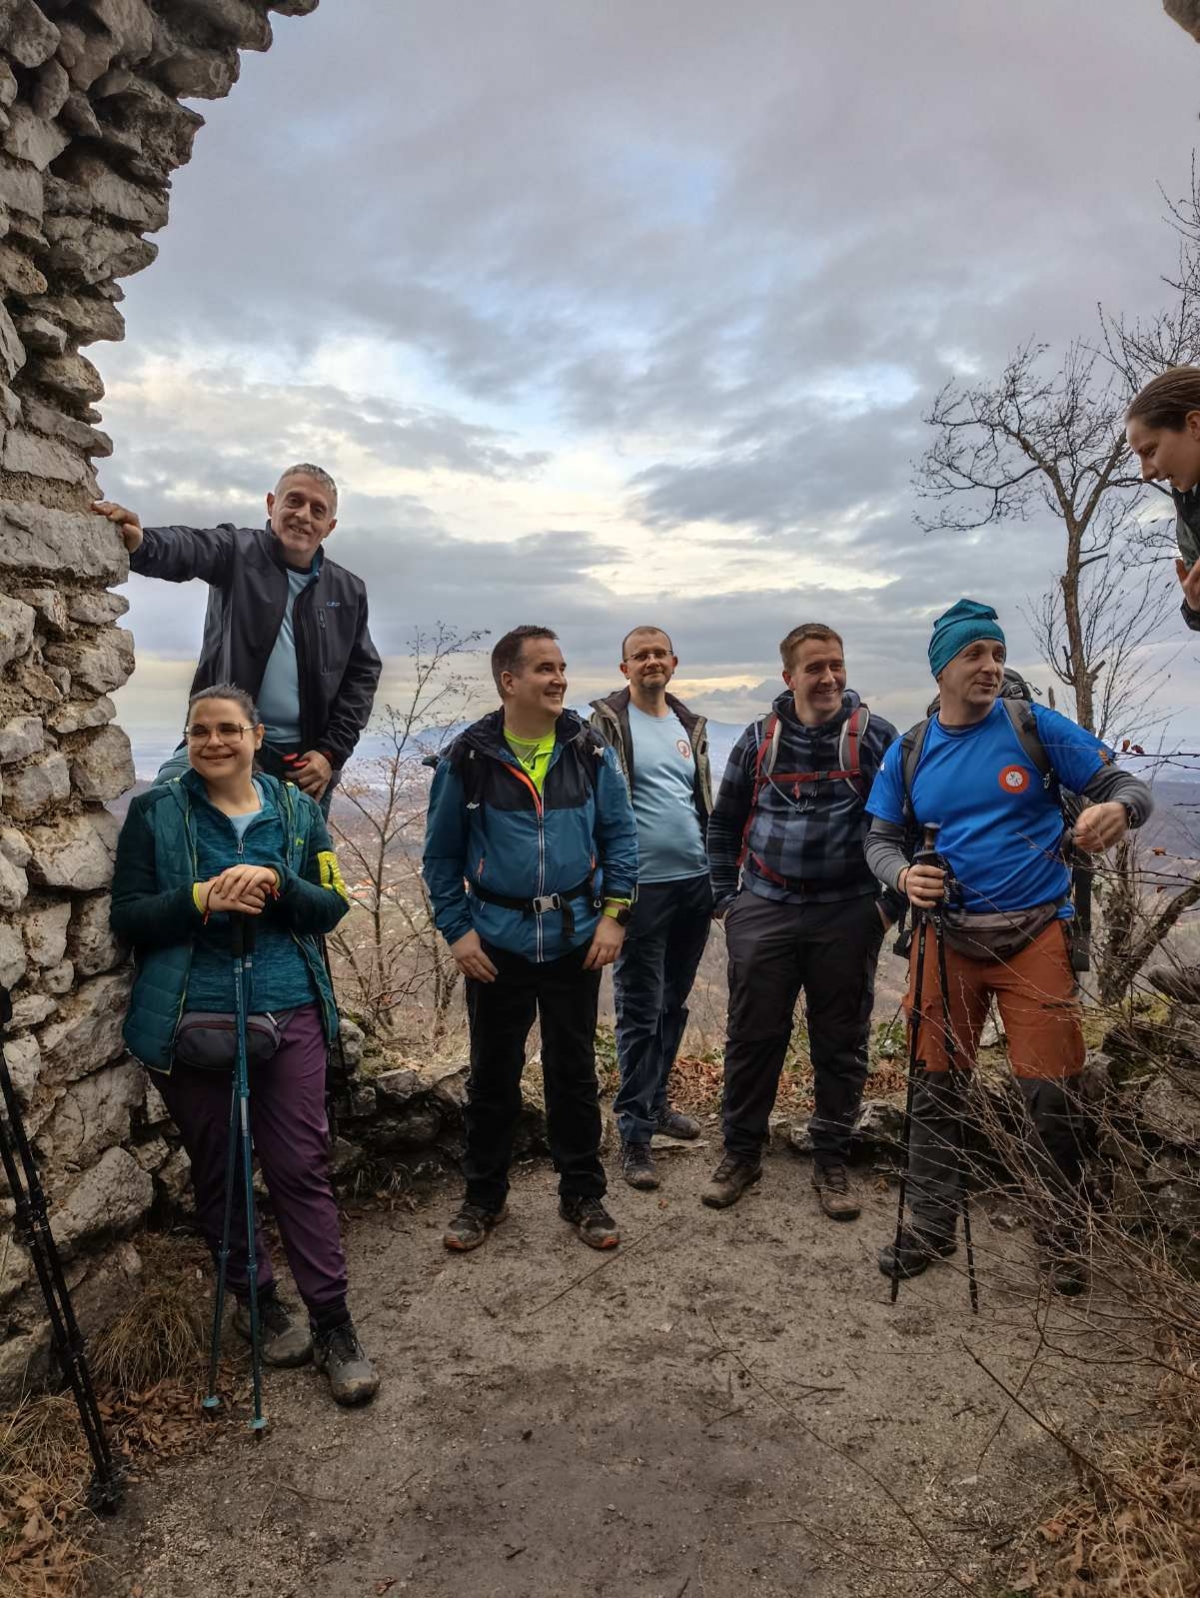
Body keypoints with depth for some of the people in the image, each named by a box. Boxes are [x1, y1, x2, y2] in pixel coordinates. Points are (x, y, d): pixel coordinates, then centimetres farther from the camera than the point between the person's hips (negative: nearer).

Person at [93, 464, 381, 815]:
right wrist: (138, 543, -47)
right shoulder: (237, 551, -1)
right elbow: (183, 548, -22)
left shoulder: (349, 591, 7)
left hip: (305, 761, 2)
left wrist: (331, 752, -1)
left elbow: (363, 673, 9)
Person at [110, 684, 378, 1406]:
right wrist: (201, 898, -19)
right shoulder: (155, 811, 2)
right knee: (218, 1172, 11)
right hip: (191, 1024, 0)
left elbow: (332, 906, 2)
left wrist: (274, 881, -17)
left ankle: (334, 1325, 13)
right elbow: (127, 915, -2)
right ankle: (257, 1300, 31)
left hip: (288, 1017, 0)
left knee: (302, 1168, 1)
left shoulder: (298, 811, 6)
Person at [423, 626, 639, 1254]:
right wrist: (457, 929, -5)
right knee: (493, 1074, 11)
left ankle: (582, 1195, 28)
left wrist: (613, 913, -3)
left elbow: (620, 835, 4)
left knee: (574, 1071, 11)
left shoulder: (590, 752, -1)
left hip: (576, 940, 1)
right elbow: (442, 854, 1)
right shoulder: (468, 759, -6)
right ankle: (483, 1197, 30)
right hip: (497, 942, -1)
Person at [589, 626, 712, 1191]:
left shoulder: (691, 726, 14)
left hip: (694, 884, 6)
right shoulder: (607, 722, -4)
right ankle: (634, 1132, 7)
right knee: (639, 1012, -1)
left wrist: (719, 875, 18)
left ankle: (655, 1101, 31)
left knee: (673, 1005, 15)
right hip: (643, 887, -6)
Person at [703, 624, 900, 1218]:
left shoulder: (875, 736, 0)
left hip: (847, 915, -1)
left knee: (840, 1042, 9)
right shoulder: (758, 739, 5)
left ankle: (831, 1161, 24)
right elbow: (724, 822, 12)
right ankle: (741, 1153, 22)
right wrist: (725, 897, 7)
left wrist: (890, 902, -4)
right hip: (764, 911, 1)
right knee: (752, 1037, 6)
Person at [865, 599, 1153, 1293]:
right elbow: (882, 841, 8)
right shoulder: (908, 753, 5)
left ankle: (1063, 1238, 21)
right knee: (935, 1088, 8)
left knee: (1052, 1093, 0)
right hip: (946, 934, 3)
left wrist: (1117, 809, -26)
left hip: (1035, 931, -2)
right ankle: (932, 1226, 25)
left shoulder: (1036, 727, -2)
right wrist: (904, 875, -14)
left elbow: (1130, 786, -2)